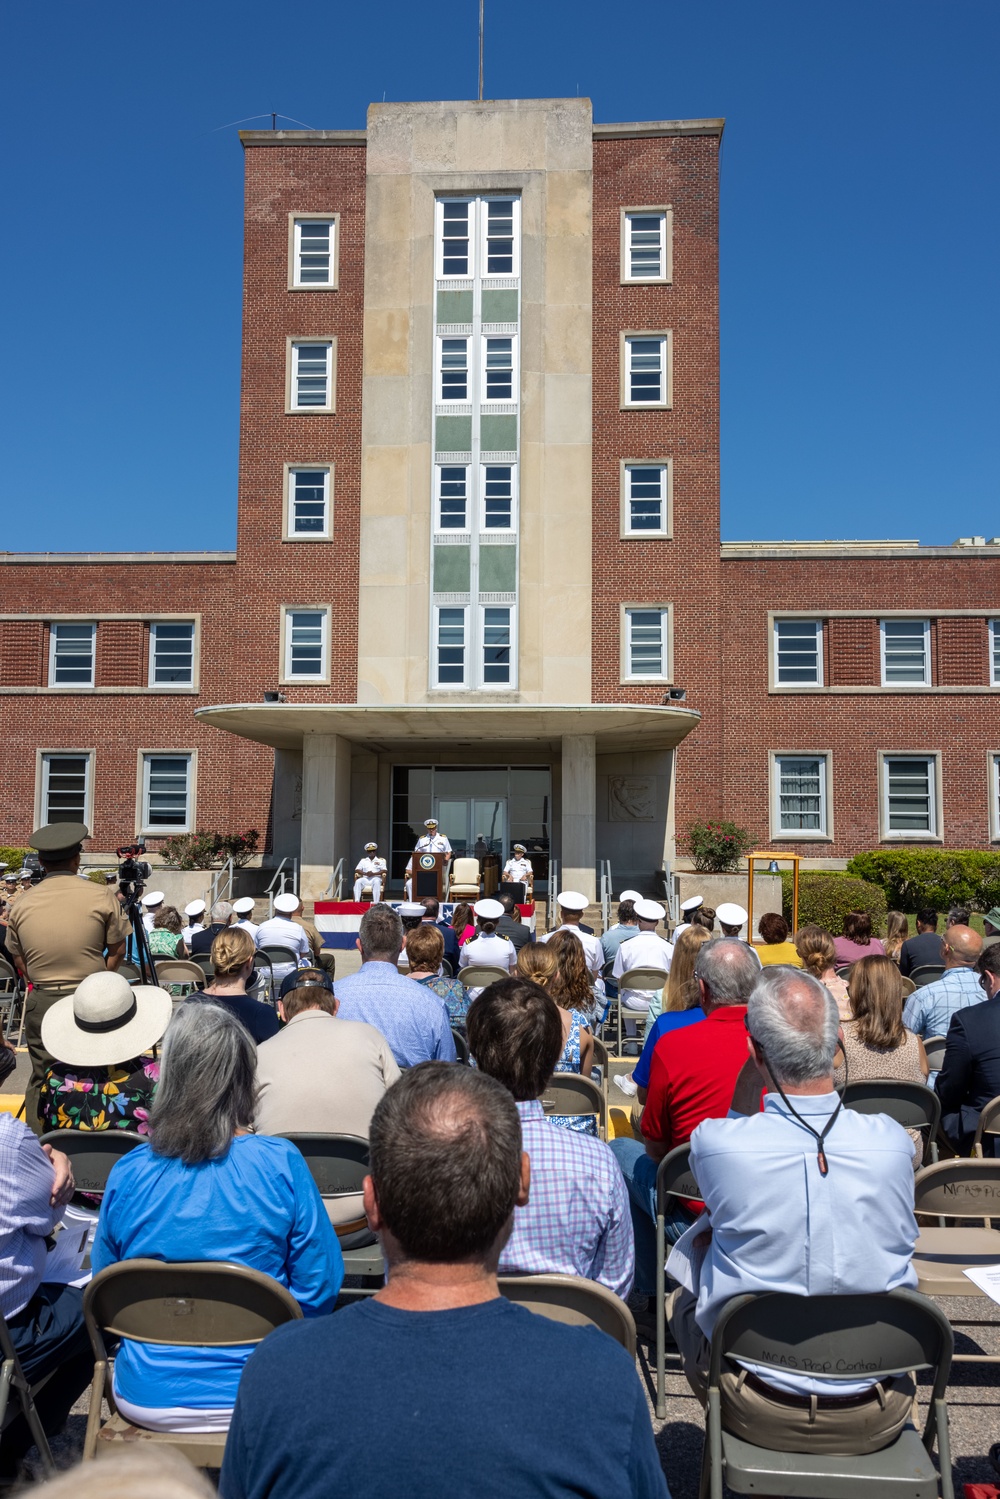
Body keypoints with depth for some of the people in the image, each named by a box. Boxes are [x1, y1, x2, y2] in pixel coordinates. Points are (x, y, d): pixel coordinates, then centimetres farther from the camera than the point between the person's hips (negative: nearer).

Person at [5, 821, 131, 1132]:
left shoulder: (21, 904, 0)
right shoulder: (101, 896, -9)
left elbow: (17, 957, 9)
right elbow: (118, 950, -2)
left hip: (41, 1002, 2)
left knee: (41, 1081, 11)